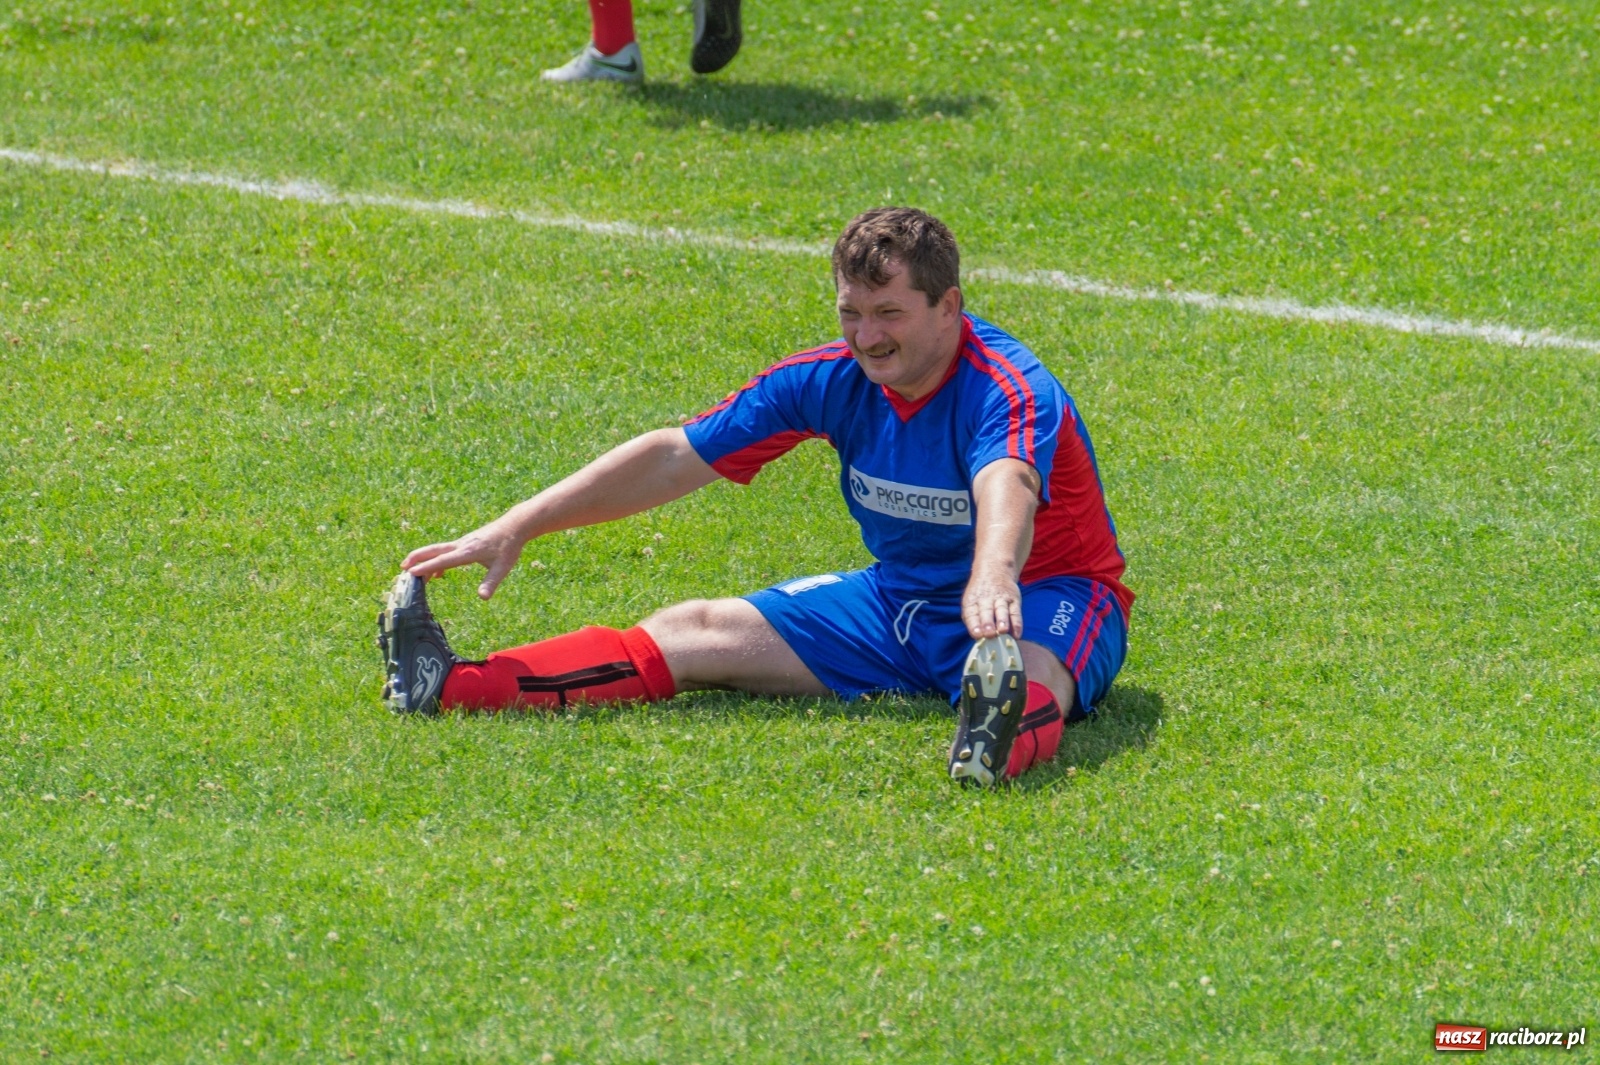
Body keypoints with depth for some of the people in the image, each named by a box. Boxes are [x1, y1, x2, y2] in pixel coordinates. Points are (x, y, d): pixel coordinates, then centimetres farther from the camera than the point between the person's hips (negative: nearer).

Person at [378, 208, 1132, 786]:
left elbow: (1007, 489, -48)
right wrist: (516, 528, -8)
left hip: (1044, 595, -6)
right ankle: (447, 687, -18)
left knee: (1030, 672, -42)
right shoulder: (832, 380, -5)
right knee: (703, 632, -7)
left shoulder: (1008, 390, -25)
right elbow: (674, 457, -3)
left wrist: (992, 580, -71)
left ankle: (998, 747, -79)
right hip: (901, 595, 6)